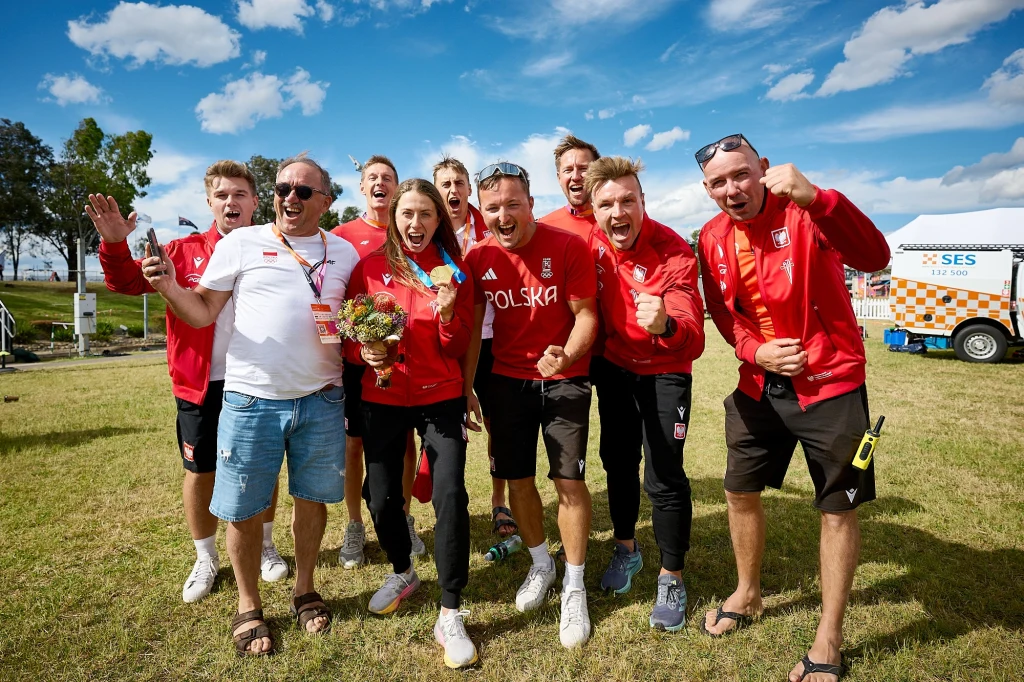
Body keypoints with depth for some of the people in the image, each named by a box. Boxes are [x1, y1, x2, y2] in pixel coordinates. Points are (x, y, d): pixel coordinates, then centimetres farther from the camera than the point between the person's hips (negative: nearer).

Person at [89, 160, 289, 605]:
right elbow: (126, 282, -3)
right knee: (199, 470, 12)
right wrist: (115, 244, -21)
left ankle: (265, 547, 36)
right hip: (200, 383, 1)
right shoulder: (185, 251, 1)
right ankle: (206, 560, 33)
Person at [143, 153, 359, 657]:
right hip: (250, 399, -1)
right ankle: (248, 607, 30)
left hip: (321, 400, 2)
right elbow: (202, 313, 3)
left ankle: (304, 591, 36)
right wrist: (169, 287, -16)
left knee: (312, 498, 13)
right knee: (244, 510, 8)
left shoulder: (344, 252, 9)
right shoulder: (240, 244, 2)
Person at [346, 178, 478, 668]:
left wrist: (447, 315, -19)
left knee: (450, 496, -11)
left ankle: (450, 615, 5)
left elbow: (458, 349, -1)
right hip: (381, 397, 2)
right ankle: (402, 572, 40)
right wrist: (364, 353, -15)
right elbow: (349, 333, 6)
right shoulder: (370, 267, 1)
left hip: (441, 397, -1)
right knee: (381, 498, 8)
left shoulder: (452, 271, 1)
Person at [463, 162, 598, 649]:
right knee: (516, 478, 9)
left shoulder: (569, 247, -13)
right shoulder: (478, 257, -2)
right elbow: (471, 325, 7)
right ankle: (541, 565, 35)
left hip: (564, 378, -3)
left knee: (569, 480, -4)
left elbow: (586, 314, -10)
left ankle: (574, 586, 18)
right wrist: (463, 385, 7)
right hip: (507, 379, 3)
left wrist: (566, 356, -29)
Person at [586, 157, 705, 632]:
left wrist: (665, 325, -56)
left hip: (664, 371, -4)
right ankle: (626, 549, 39)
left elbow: (693, 342, -36)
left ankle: (671, 579, 18)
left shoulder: (674, 253, -26)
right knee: (618, 460, 15)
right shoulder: (591, 244, -13)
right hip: (614, 366, 4)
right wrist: (588, 356, 1)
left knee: (664, 477, -4)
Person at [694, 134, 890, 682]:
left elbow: (874, 258, -32)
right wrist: (754, 351, -12)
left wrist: (815, 198, -44)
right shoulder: (712, 239, 0)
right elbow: (723, 313, 6)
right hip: (759, 386, 5)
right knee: (740, 490, 15)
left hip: (830, 385, -5)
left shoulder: (804, 214, -16)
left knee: (837, 508, 5)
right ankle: (747, 594, 41)